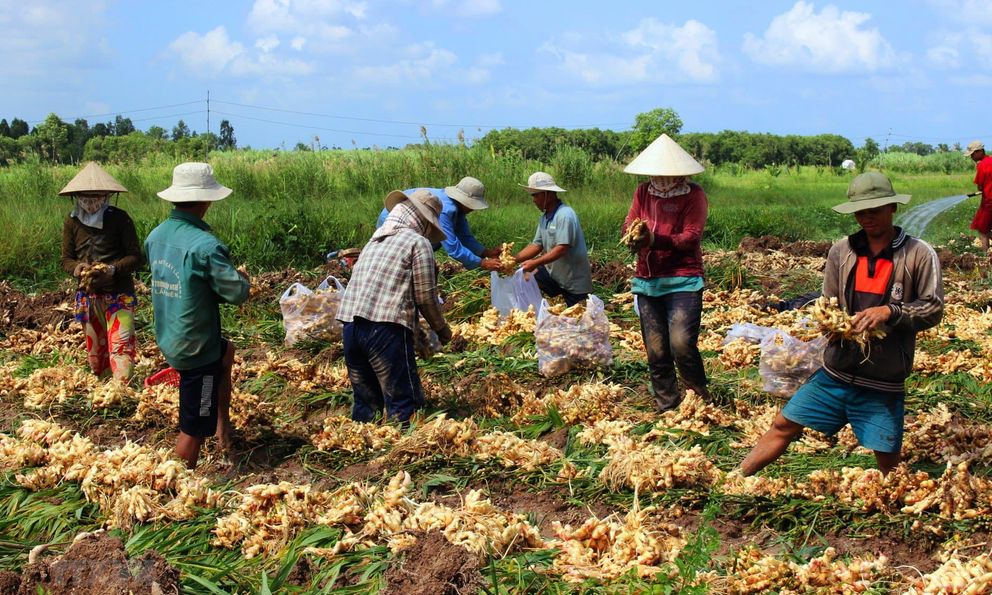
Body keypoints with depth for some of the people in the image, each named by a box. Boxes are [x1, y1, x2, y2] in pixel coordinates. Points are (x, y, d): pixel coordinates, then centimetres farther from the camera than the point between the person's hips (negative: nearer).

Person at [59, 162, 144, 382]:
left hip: (119, 294, -4)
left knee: (120, 346, -14)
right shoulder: (72, 222, 1)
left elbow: (136, 257, -10)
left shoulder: (119, 218, -10)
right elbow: (66, 259, 6)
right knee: (94, 347, 16)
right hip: (88, 295, 4)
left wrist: (113, 269, -28)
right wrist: (76, 268, -18)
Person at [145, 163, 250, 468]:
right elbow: (237, 293, -21)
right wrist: (242, 278, 1)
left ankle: (222, 424, 39)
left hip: (168, 338, 9)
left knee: (226, 351, 35)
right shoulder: (204, 245, -27)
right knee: (193, 429, 5)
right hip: (196, 348, -8)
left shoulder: (156, 236, -1)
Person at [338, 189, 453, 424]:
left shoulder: (375, 241, 25)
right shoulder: (418, 243, 3)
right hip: (385, 329, -7)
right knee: (404, 404, -2)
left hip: (350, 326, 7)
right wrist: (442, 329, 17)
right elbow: (425, 296, 1)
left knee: (366, 401, 17)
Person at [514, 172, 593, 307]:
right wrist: (514, 259, -7)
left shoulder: (565, 215, -22)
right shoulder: (544, 217, 5)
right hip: (553, 273, 8)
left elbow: (561, 249, -27)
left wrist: (535, 263, -31)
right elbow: (537, 245, 5)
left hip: (574, 280, -8)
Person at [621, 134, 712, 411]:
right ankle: (667, 407, 21)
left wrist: (655, 240, -29)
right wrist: (633, 233, -18)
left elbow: (691, 238, -15)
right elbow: (626, 226, 7)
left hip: (683, 281, -5)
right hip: (647, 282, 5)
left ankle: (701, 402, 6)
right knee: (656, 351, 7)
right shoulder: (643, 191, 9)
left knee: (681, 344, -16)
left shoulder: (694, 194, -6)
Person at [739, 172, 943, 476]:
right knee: (783, 425, 6)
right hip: (834, 373, 3)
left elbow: (933, 310, -7)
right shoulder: (841, 251, 3)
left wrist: (890, 312, -23)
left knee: (888, 462, 2)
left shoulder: (919, 254, -7)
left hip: (883, 384, -3)